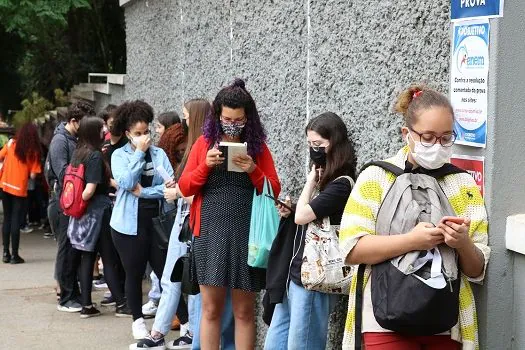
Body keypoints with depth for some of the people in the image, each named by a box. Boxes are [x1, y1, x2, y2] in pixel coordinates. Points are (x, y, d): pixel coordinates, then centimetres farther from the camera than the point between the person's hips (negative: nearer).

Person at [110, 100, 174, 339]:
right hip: (129, 224, -1)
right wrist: (139, 152, -11)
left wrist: (143, 192, -13)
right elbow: (126, 182, -17)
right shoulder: (119, 155, 1)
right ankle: (138, 320, 22)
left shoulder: (159, 154, 5)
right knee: (134, 274, 7)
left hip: (157, 222, 1)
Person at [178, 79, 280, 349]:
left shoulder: (258, 146, 6)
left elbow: (274, 191, 4)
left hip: (247, 235, 0)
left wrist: (253, 171, -13)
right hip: (210, 233, 0)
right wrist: (206, 165, -12)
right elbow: (184, 188, 4)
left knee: (244, 310, 4)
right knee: (210, 308, 1)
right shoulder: (204, 143, 7)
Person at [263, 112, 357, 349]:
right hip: (296, 274, 9)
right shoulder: (327, 182, 15)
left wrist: (311, 181, -3)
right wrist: (290, 212, 4)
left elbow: (303, 216, -15)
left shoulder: (341, 184, -13)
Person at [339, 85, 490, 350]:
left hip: (446, 324, 3)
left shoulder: (464, 184, 6)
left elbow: (477, 270, 6)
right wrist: (411, 241, -21)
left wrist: (464, 245, -14)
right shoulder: (377, 176, -2)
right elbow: (351, 249, -11)